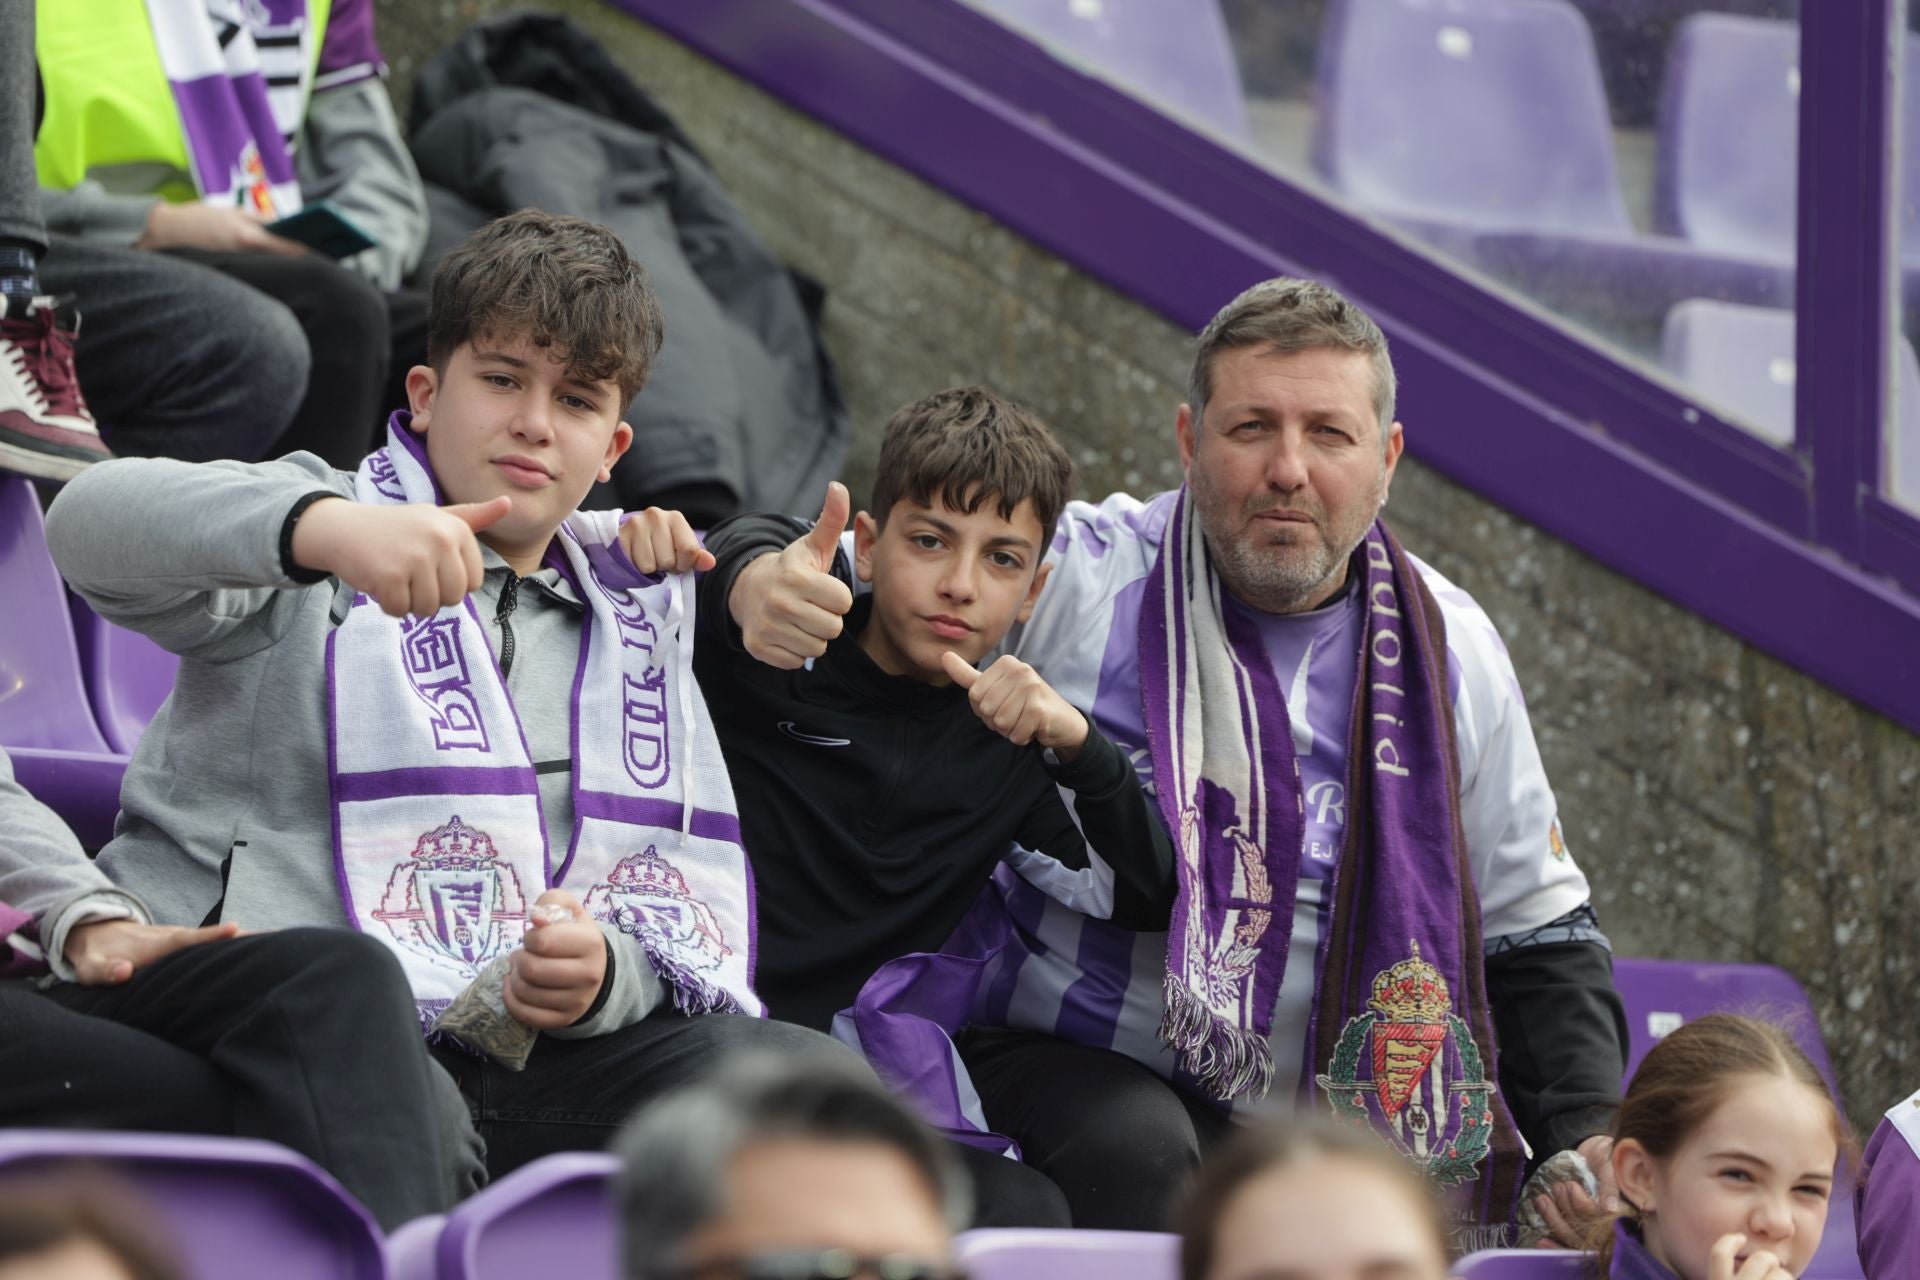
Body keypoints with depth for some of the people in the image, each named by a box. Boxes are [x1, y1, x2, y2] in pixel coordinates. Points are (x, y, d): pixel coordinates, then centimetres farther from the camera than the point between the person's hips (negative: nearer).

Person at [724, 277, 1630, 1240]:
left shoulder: (1452, 650, 7)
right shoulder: (1070, 579, -6)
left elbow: (1537, 933, 15)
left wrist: (1587, 1130, 0)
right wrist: (761, 584, -32)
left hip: (1328, 1114, 4)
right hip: (1057, 1054, -3)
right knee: (1136, 1157, -35)